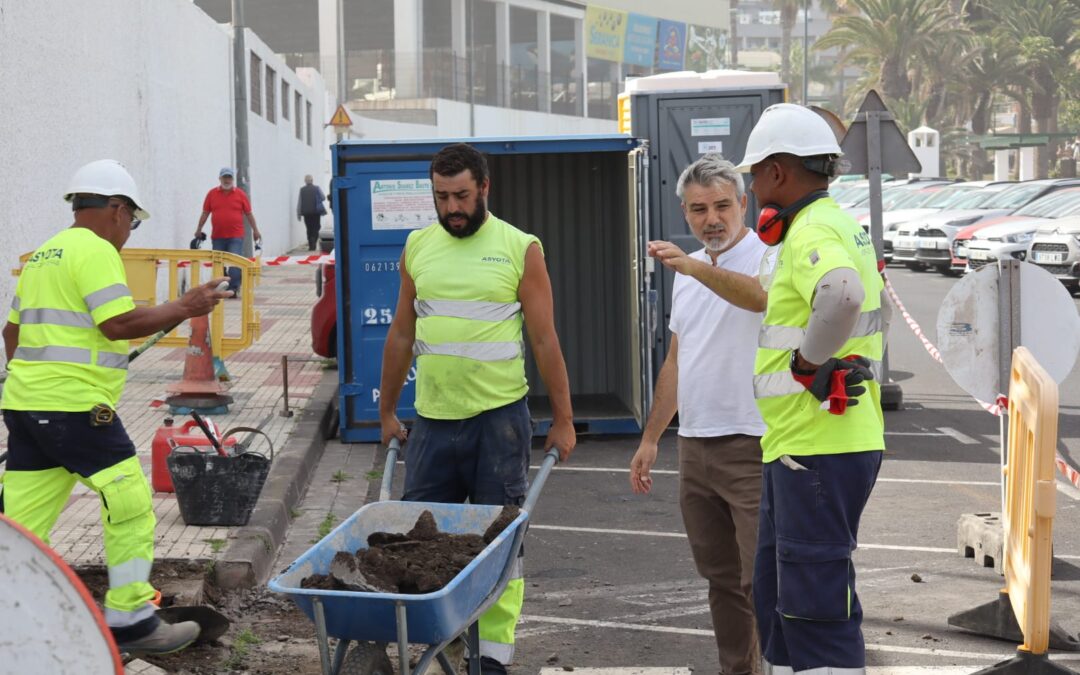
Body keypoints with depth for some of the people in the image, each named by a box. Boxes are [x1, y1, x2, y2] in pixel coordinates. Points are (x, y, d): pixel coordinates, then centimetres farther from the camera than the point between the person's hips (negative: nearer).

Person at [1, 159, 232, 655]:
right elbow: (118, 323, -18)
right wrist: (183, 309, -9)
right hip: (74, 405, -9)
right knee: (130, 503, 0)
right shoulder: (97, 250, -8)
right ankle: (129, 620, 3)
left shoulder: (42, 255, 20)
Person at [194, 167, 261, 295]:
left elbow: (249, 214, 7)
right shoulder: (212, 194, 7)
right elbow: (205, 213, 10)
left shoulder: (240, 194, 2)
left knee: (235, 264, -11)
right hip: (217, 237, 2)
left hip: (235, 237, -2)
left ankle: (233, 289, -9)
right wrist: (198, 230, 8)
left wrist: (255, 230, 6)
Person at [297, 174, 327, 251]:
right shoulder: (317, 188, -4)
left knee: (309, 229, 10)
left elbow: (299, 202, 0)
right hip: (316, 212, -2)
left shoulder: (302, 190, 0)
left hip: (306, 212, 2)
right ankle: (313, 244, -15)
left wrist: (299, 214, 6)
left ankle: (311, 245, 6)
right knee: (315, 229, 4)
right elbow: (323, 198, 3)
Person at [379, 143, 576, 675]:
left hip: (499, 417, -4)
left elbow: (544, 340, -2)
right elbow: (401, 335, 16)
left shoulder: (520, 249, -2)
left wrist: (563, 420, -3)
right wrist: (387, 412, 16)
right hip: (432, 417, 4)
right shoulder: (418, 247, 9)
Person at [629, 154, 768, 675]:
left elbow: (760, 296, -35)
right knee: (721, 578, 14)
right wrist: (650, 439, 21)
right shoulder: (687, 272, 15)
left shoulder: (768, 257, -9)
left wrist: (694, 267, -47)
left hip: (755, 445, -8)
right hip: (695, 447, 8)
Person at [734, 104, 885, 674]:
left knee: (814, 598, -7)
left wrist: (809, 360, -24)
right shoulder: (840, 226, 17)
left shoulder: (813, 231, -16)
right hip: (801, 448, 11)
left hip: (819, 450, -11)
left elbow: (841, 295, -39)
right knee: (776, 595, 18)